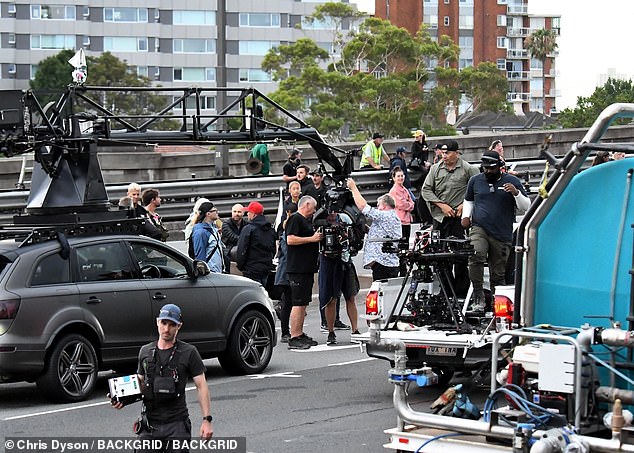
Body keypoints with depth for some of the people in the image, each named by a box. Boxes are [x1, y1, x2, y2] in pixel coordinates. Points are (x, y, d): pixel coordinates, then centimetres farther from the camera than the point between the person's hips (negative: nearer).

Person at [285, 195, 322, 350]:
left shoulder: (307, 221, 22)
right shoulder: (295, 219, -9)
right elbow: (290, 239, -20)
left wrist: (318, 237, 18)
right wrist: (312, 239, -18)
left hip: (307, 268, 10)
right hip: (297, 268, -10)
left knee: (304, 303, 12)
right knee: (298, 303, -12)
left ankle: (300, 334, 18)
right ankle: (294, 338, -12)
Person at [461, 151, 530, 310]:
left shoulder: (512, 181, 6)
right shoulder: (475, 181, 11)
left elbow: (526, 206, 4)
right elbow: (468, 200, 29)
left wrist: (516, 193, -13)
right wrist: (466, 216, 12)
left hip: (502, 234, 0)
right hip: (479, 229, 0)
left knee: (498, 274, 3)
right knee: (476, 257, -27)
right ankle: (478, 297, -23)